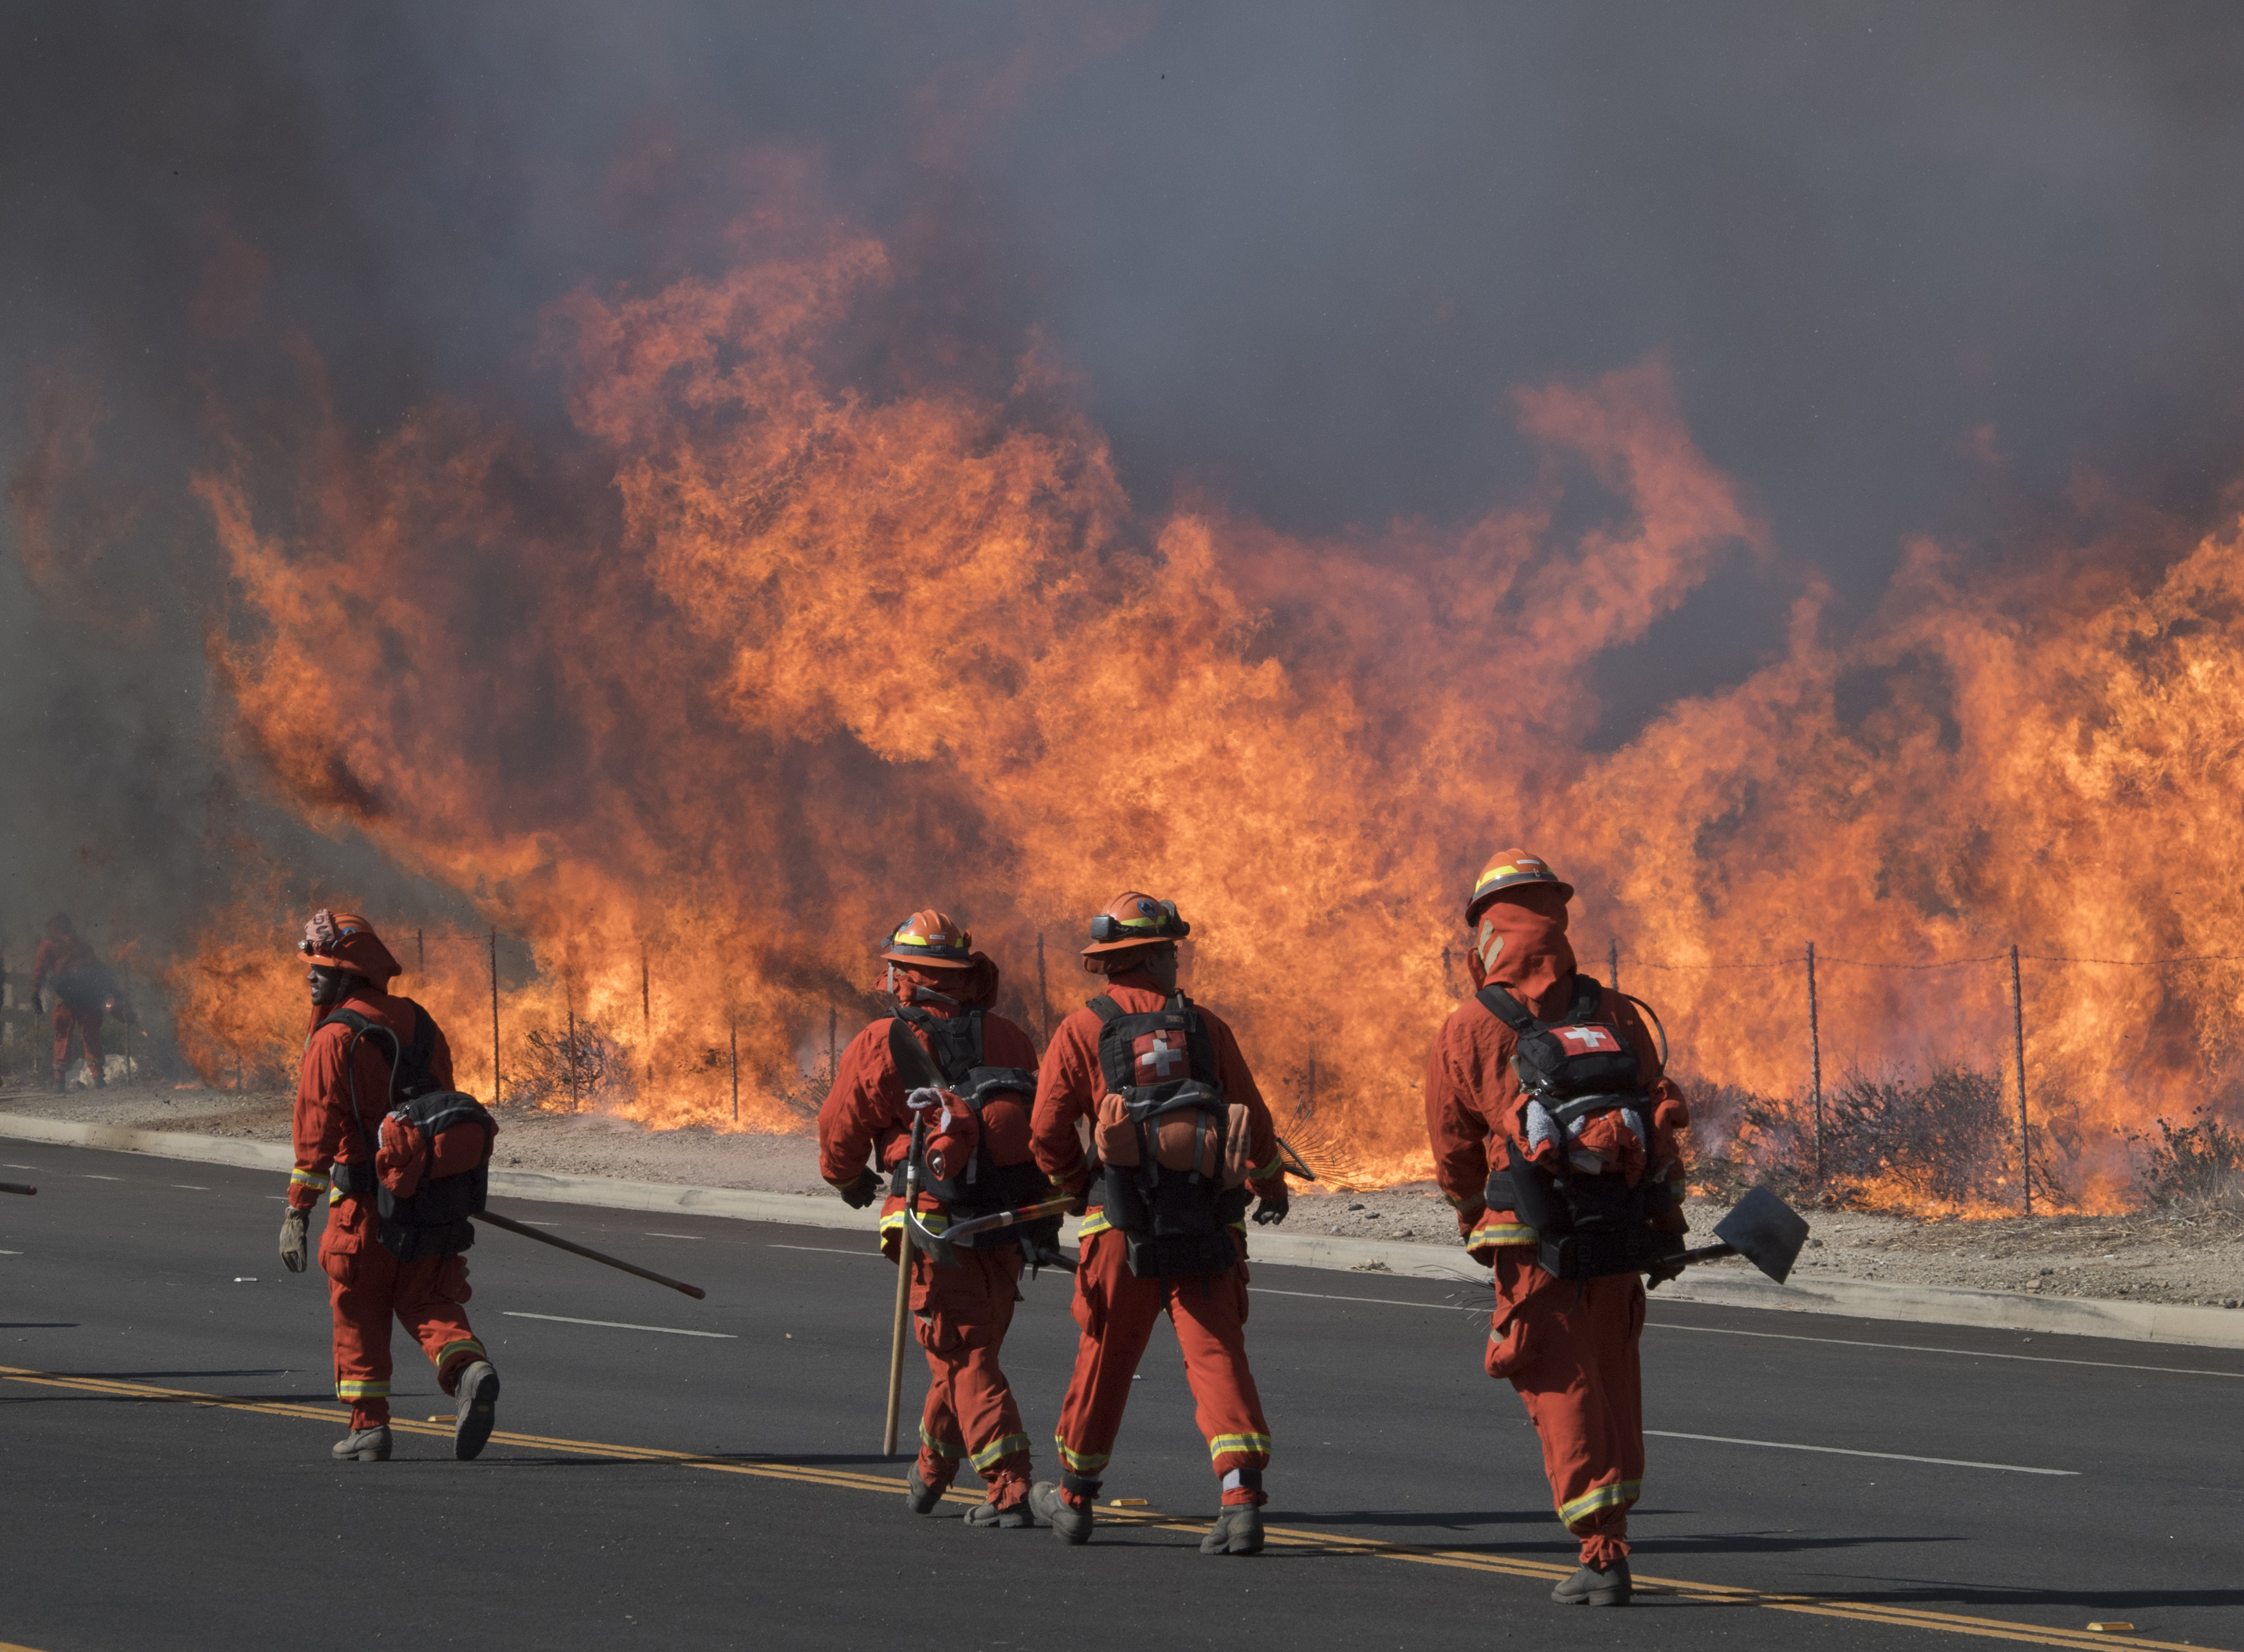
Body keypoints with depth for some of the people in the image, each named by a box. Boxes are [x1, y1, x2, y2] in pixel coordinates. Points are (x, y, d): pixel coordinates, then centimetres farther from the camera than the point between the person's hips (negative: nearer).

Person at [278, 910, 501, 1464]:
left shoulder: (336, 1038, -11)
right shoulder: (420, 1024, 11)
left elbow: (317, 1128, -15)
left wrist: (298, 1211, -15)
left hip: (365, 1201, -5)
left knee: (359, 1314, 8)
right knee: (428, 1301, 7)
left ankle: (368, 1425, 11)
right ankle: (470, 1370, -21)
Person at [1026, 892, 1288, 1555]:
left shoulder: (1082, 1031, 0)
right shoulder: (1204, 1026, 6)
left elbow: (1049, 1132, -4)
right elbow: (1254, 1119, 11)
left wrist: (1076, 1186, 16)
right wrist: (1272, 1187, 29)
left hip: (1124, 1226, -1)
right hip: (1208, 1224, 1)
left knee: (1104, 1359, 12)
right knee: (1218, 1357, -3)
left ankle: (1075, 1498, 25)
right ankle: (1241, 1500, -17)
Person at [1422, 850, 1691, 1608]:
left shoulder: (1470, 1030, -1)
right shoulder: (1615, 1016, 8)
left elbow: (1453, 1149, 8)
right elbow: (1663, 1124, 8)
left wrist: (1474, 1213, 26)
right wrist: (1668, 1225, 14)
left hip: (1538, 1244, -3)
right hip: (1624, 1235, 3)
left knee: (1562, 1393, 2)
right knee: (1612, 1382, 17)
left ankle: (1602, 1554, -4)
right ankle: (1611, 1536, 19)